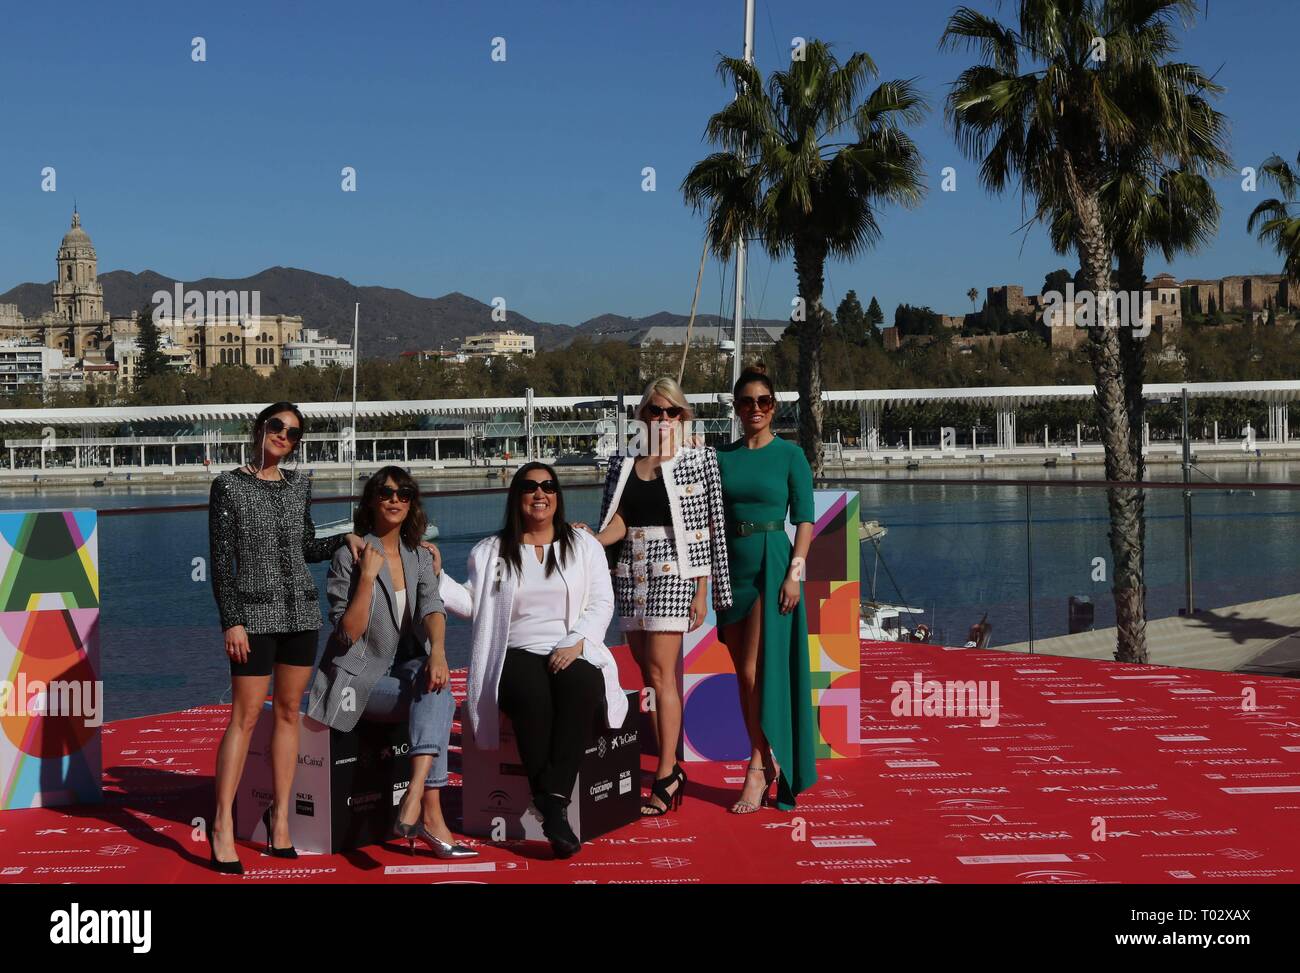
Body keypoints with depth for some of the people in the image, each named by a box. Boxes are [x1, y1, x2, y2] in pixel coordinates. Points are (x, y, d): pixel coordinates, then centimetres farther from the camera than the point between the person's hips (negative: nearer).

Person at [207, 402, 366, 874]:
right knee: (246, 716, -6)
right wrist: (232, 621, -12)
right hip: (256, 612, -5)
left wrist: (345, 538, 3)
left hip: (302, 610, 5)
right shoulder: (229, 485, -4)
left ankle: (280, 814, 14)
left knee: (289, 712, 7)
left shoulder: (298, 484, 10)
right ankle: (223, 823, 0)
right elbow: (221, 560, -6)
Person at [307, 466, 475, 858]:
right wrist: (368, 576, -19)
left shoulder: (420, 558, 11)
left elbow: (432, 608, -8)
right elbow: (348, 634, -11)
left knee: (434, 682, -32)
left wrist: (437, 651, -29)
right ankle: (430, 815, -38)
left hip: (405, 670, 4)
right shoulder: (349, 557, -4)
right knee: (439, 698, -29)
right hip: (359, 676, -4)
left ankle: (414, 800, -45)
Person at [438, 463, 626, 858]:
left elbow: (601, 604, 6)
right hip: (517, 654, 0)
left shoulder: (584, 546, 16)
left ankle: (554, 801, -39)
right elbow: (472, 603, 9)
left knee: (581, 688, -36)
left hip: (572, 652, 0)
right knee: (532, 693, -36)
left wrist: (575, 643, -10)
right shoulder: (491, 551, 17)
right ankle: (551, 807, -37)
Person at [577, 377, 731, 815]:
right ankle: (673, 769, 14)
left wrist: (702, 593, -6)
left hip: (674, 573, -5)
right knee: (649, 673, 6)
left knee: (660, 671, -11)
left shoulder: (698, 461, 1)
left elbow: (708, 530, -1)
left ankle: (665, 776, -9)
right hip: (632, 573, 5)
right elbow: (616, 523, 8)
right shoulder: (622, 465, 13)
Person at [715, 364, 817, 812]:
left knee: (756, 670, -10)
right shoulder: (723, 457, 10)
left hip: (771, 564, -5)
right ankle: (765, 764, 15)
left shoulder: (789, 454, -1)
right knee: (744, 674, 6)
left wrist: (795, 572, -13)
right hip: (731, 566, 5)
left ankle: (758, 771, -6)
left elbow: (805, 519, -4)